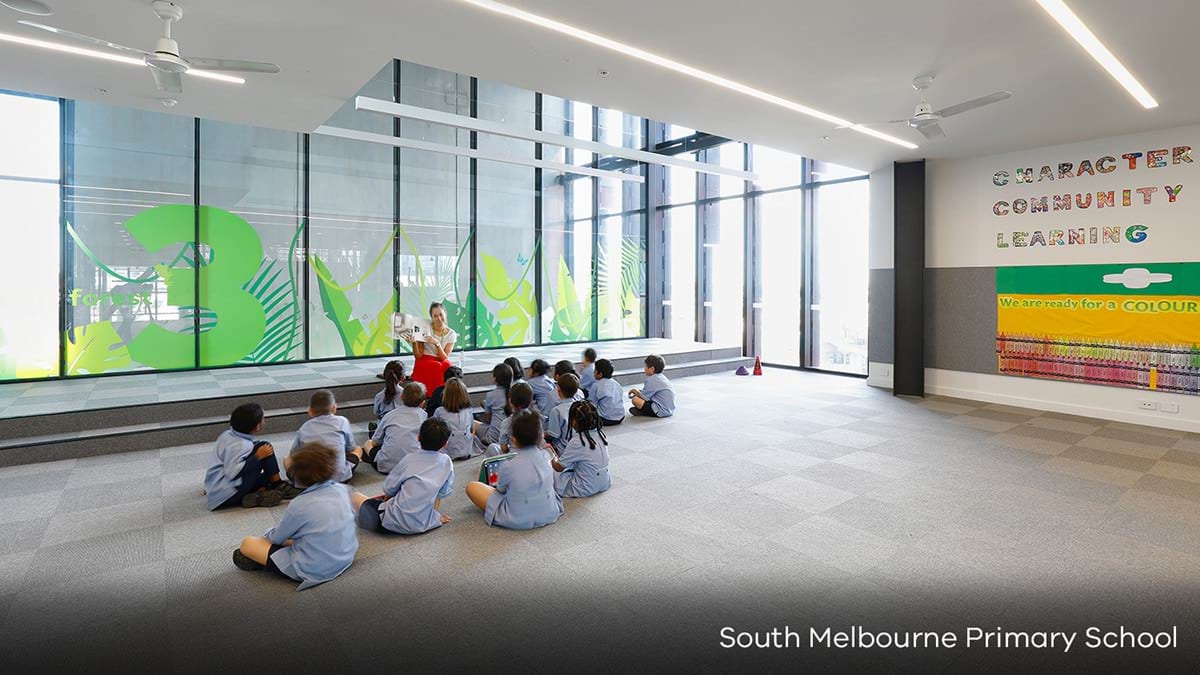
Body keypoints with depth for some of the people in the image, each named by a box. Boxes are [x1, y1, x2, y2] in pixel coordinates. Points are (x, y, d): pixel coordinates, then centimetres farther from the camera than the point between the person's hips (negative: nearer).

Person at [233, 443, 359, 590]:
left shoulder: (300, 505, -22)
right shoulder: (342, 490, -8)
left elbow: (277, 538, -4)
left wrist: (268, 535, 20)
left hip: (314, 570, -6)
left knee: (247, 544, 4)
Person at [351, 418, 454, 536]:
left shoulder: (410, 459, -9)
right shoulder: (446, 462, -4)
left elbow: (389, 488, 2)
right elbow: (442, 493, 4)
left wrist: (386, 497, 24)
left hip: (396, 523, -3)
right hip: (424, 525, 4)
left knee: (356, 496, 15)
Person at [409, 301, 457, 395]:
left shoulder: (451, 334, 1)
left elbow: (445, 358, -9)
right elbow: (418, 356, -5)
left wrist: (437, 344, -23)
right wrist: (414, 343, -22)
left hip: (441, 363, 1)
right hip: (424, 363, -1)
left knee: (448, 365, -33)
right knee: (437, 366, -34)